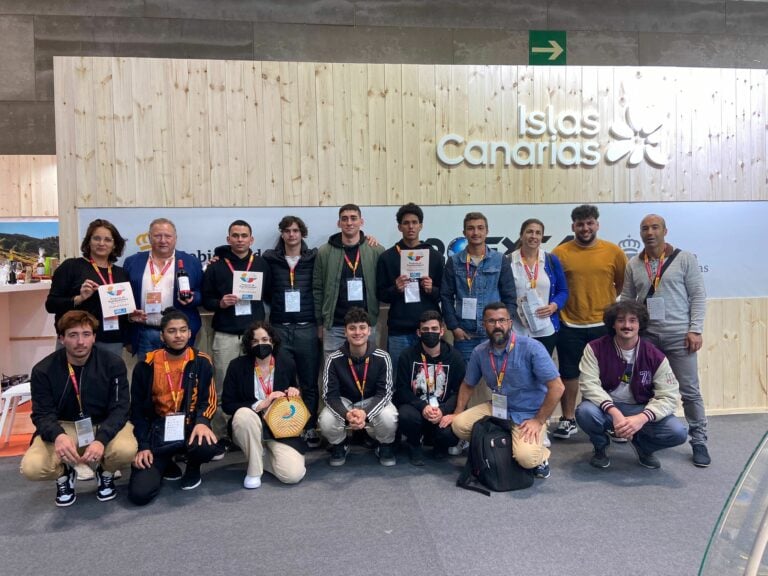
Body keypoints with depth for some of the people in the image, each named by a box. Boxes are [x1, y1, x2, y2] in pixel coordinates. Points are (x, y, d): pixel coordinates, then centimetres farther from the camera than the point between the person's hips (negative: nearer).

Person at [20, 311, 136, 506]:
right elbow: (43, 414, -10)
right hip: (64, 427, 1)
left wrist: (101, 439, -35)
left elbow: (119, 409, -16)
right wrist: (58, 436, -35)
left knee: (126, 450, -32)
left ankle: (106, 473, 7)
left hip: (104, 425, -1)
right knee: (31, 468, -26)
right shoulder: (44, 370, -11)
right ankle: (64, 475, 12)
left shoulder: (113, 364, -15)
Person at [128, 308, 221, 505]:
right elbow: (137, 410, 4)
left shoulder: (201, 362, -2)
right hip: (157, 432, 1)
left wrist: (201, 422, -21)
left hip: (190, 427, 0)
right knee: (139, 493, -17)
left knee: (205, 446, -37)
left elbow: (209, 400, 0)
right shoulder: (146, 366, -2)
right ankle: (167, 464, 20)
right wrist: (143, 446, -4)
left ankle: (193, 468, 4)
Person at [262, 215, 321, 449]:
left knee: (309, 383, 7)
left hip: (307, 329, 0)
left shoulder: (314, 258, 4)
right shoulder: (270, 259, 5)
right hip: (279, 329, 0)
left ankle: (310, 428, 18)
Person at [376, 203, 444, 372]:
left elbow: (444, 293, 8)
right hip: (399, 329, -1)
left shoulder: (434, 255, 6)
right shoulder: (387, 257, 3)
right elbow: (380, 294, 5)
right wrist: (395, 289, -14)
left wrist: (432, 290, -11)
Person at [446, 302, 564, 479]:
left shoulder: (531, 347, -20)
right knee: (459, 425, -13)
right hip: (496, 409, 5)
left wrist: (539, 421, -18)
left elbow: (556, 387, -19)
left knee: (525, 457, -28)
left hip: (528, 414, -5)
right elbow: (468, 384, 12)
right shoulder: (479, 352, -4)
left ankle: (540, 454, 9)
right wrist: (458, 412, 2)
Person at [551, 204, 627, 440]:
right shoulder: (560, 253, -3)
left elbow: (623, 283, 10)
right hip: (570, 326, 0)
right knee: (569, 374, 9)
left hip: (604, 325, 1)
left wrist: (606, 301, 5)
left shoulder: (613, 251, 0)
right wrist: (558, 306, -3)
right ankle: (568, 420, 24)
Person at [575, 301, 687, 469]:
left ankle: (643, 446, 14)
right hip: (606, 408, -1)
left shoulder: (655, 356, -9)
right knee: (585, 411, -34)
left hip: (641, 410, 1)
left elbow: (668, 396, -12)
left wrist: (642, 418, -30)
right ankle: (600, 447, 3)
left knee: (677, 432, -23)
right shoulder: (595, 348, -12)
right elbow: (589, 384, -19)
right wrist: (614, 412, -34)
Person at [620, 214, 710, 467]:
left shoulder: (684, 259, 0)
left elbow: (698, 296, -2)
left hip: (679, 335, -2)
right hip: (646, 336, 3)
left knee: (689, 390, 3)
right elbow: (626, 300, 9)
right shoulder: (633, 265, 7)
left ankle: (699, 441, 15)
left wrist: (695, 330, -9)